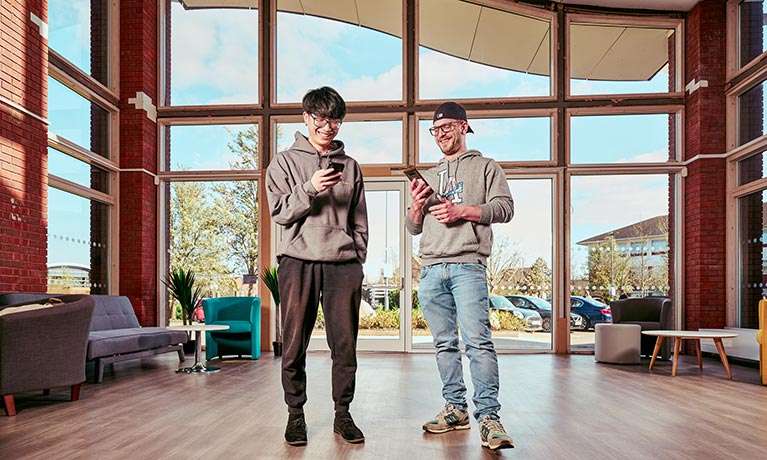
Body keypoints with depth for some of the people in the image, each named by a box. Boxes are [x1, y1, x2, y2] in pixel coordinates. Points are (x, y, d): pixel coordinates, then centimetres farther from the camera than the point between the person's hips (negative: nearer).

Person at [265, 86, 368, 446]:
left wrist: (358, 260, 8)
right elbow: (279, 211, 1)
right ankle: (295, 414, 17)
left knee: (345, 343, 2)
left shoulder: (350, 166, 17)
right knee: (295, 344, 2)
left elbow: (360, 221, 17)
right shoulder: (285, 161, 11)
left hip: (343, 262, 2)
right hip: (298, 259, -1)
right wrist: (310, 189, -14)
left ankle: (343, 414, 16)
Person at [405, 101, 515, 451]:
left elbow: (505, 208, 1)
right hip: (431, 269, 5)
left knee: (478, 340, -14)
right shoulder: (428, 176, 27)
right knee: (444, 343, 6)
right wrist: (416, 207, 3)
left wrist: (462, 211, -11)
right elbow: (413, 228, 25)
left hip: (467, 265, -5)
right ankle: (456, 409, 14)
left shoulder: (486, 167, 14)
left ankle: (488, 416, -12)